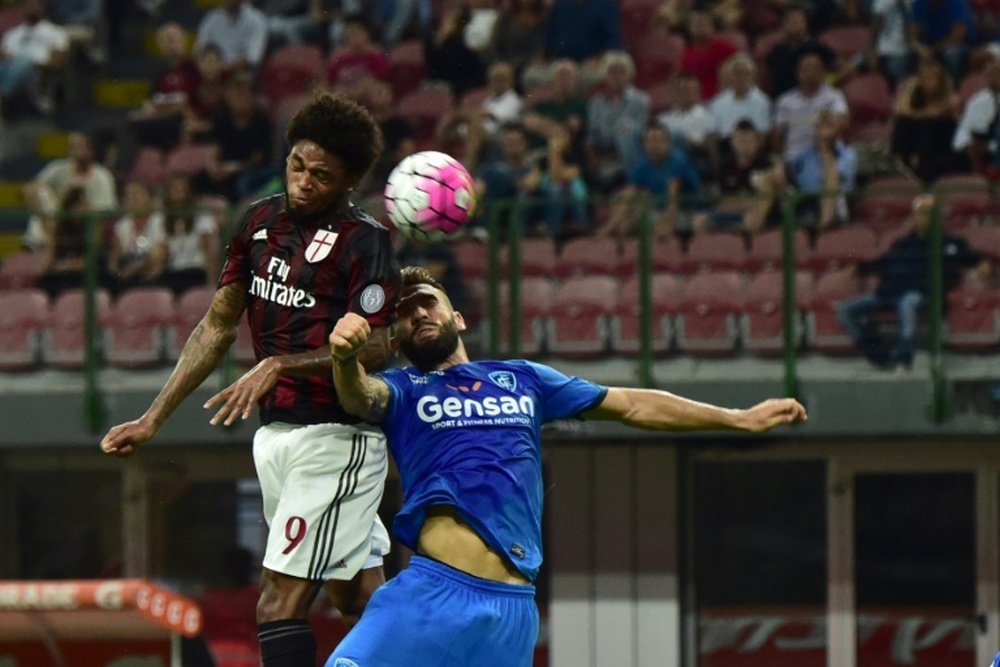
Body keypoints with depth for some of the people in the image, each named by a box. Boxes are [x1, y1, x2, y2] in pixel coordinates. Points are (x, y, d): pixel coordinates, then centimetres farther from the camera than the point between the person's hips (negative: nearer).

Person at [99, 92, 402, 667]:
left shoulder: (365, 240, -13)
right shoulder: (261, 221, 9)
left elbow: (373, 350, -17)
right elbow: (218, 328, 17)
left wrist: (278, 366, -25)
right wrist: (153, 420, 17)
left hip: (335, 436, -8)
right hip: (277, 433, 8)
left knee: (280, 604, -13)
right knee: (358, 597, 14)